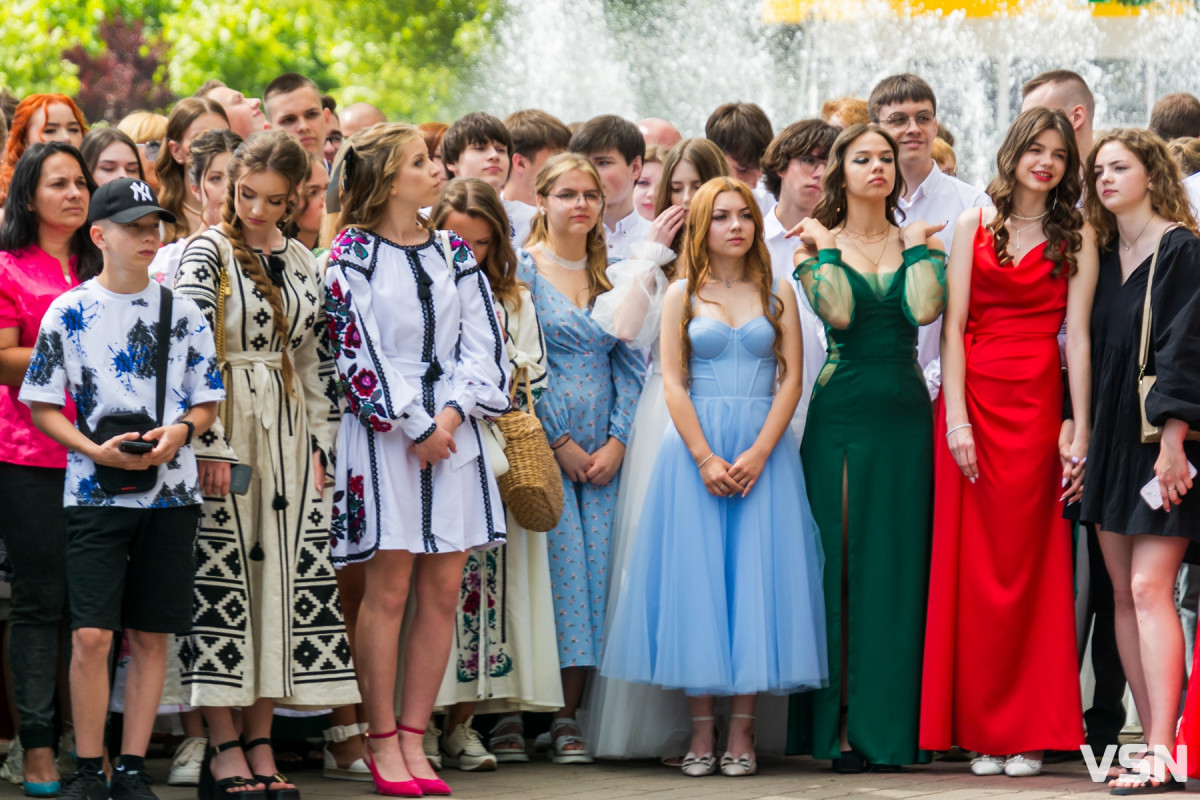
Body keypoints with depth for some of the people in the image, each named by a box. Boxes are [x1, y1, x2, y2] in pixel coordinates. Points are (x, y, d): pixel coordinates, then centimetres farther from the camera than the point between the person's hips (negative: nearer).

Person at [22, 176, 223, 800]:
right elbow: (42, 407, 1)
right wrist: (96, 449, -13)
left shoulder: (181, 311, 7)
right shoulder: (69, 311, 1)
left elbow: (207, 402, 11)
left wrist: (181, 430, -11)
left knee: (150, 635, 3)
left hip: (170, 489, 2)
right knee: (91, 635, -9)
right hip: (95, 491, -2)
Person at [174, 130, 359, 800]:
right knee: (223, 577, -5)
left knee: (284, 577, 2)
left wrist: (320, 442, 8)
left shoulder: (302, 262, 12)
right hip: (225, 428, -5)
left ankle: (262, 744, 6)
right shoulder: (207, 253, -5)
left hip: (288, 433, 5)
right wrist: (211, 444, -18)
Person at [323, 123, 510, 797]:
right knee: (389, 588, -5)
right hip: (383, 431, -5)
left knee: (444, 588, 2)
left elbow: (482, 344, 8)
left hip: (452, 430, 5)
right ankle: (382, 742, 1)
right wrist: (416, 428, -10)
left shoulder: (454, 254, 13)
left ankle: (413, 736, 8)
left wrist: (452, 415, -7)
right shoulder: (352, 255, -2)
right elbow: (357, 350, -8)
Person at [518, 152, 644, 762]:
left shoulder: (611, 276, 14)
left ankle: (569, 717, 3)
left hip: (601, 452, 5)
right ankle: (536, 716, -7)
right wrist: (560, 443, -10)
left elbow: (630, 364, 11)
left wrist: (616, 442, -2)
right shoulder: (522, 272, -1)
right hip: (542, 442, -5)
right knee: (554, 567, -11)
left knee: (594, 569, -1)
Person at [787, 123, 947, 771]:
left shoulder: (919, 241, 10)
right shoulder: (818, 245, 6)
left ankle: (893, 723, 3)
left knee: (899, 562, 0)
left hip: (905, 413, 1)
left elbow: (924, 309, -10)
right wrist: (825, 249, -3)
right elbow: (837, 312, -13)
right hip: (841, 415, -1)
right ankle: (840, 725, -1)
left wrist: (918, 246, 0)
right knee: (840, 560, -3)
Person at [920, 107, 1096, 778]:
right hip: (972, 398, 1)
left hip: (1036, 404, -1)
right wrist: (956, 417, -8)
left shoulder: (1077, 236, 6)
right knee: (972, 565, 1)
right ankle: (981, 731, 6)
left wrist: (1081, 434, -6)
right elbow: (953, 324, 2)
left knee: (1027, 565, -1)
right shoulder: (975, 225, 8)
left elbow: (1077, 334, -1)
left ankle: (1028, 734, 4)